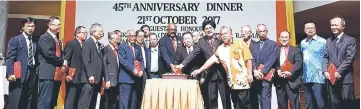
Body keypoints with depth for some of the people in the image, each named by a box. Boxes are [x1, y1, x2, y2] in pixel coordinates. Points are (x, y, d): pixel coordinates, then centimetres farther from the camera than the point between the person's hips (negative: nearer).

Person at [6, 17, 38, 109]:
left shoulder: (35, 42, 14)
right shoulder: (15, 40, 2)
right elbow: (10, 58, -5)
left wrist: (37, 70, 4)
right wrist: (10, 73, -15)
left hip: (32, 75, 5)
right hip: (19, 75, -4)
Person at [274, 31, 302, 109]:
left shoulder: (296, 50, 6)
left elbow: (299, 63, -7)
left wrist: (290, 72, -18)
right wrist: (277, 70, -14)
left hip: (292, 80, -2)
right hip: (279, 81, 2)